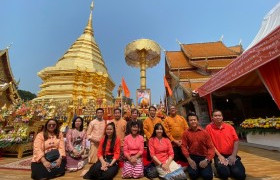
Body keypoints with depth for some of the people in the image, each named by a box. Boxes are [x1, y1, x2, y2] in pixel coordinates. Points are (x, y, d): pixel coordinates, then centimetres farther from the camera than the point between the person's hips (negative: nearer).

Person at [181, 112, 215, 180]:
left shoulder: (204, 132, -1)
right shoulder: (186, 133, -2)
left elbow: (211, 147, -3)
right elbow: (184, 146, -5)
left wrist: (207, 160, -14)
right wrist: (189, 159, -15)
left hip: (204, 157, 1)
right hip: (193, 157, 0)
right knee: (193, 174, -20)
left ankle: (202, 169, 16)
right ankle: (198, 169, 14)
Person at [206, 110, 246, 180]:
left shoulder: (229, 127, 6)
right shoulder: (209, 127, -6)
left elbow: (236, 141, 3)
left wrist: (233, 155, -8)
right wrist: (219, 156, -11)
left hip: (231, 155, 4)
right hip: (219, 156, -3)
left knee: (240, 174, -14)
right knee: (224, 174, -24)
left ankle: (230, 168, 17)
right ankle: (221, 167, 10)